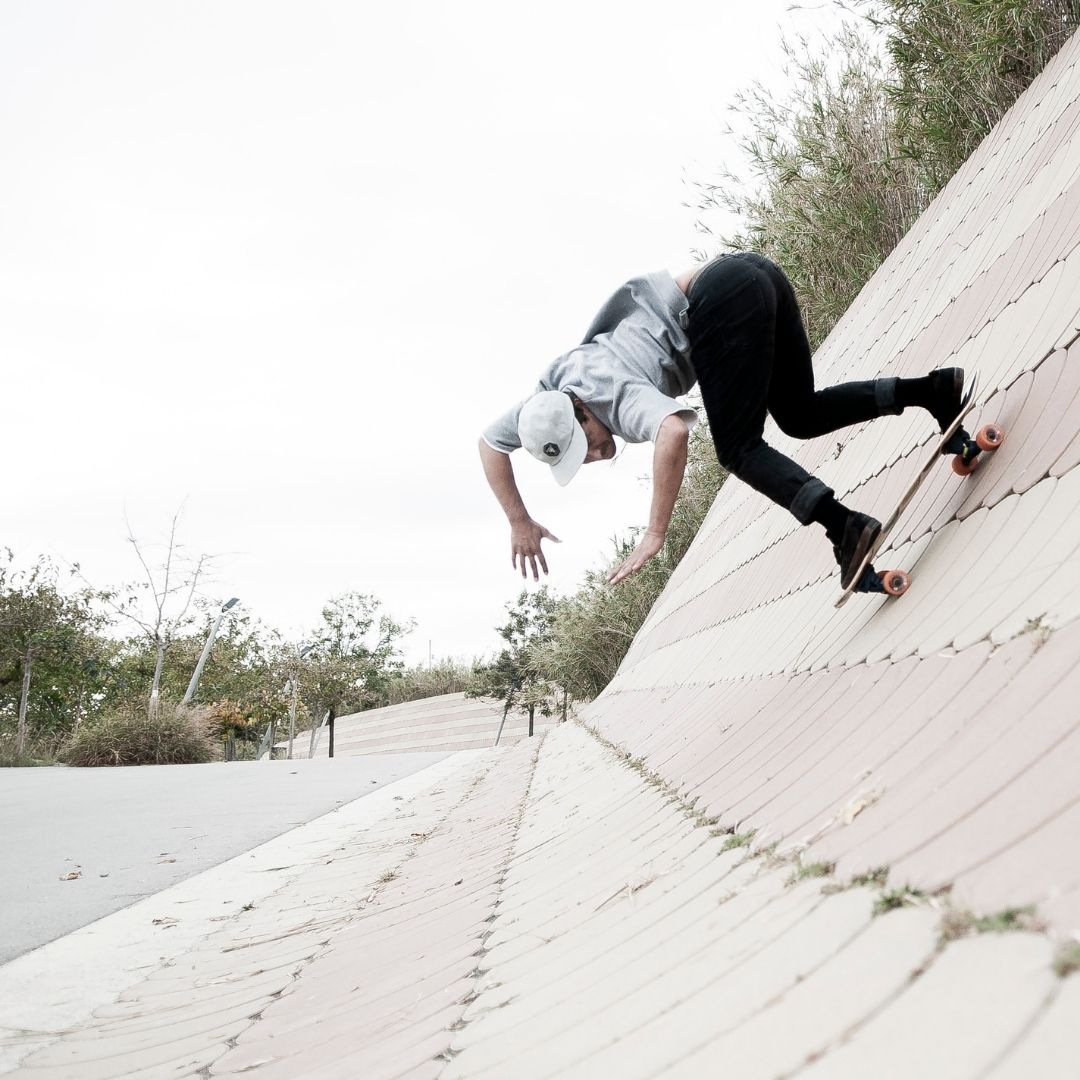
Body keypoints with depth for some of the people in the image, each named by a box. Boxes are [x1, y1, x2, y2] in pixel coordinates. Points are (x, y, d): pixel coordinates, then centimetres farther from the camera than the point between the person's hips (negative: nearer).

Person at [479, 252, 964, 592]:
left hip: (724, 296, -8)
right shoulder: (550, 400, 6)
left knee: (737, 447, -6)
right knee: (800, 416, 13)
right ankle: (934, 389, 1)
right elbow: (490, 442, 19)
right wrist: (519, 523, 18)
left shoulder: (616, 397, -17)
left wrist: (655, 534, -30)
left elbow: (673, 432, -38)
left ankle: (845, 527, -19)